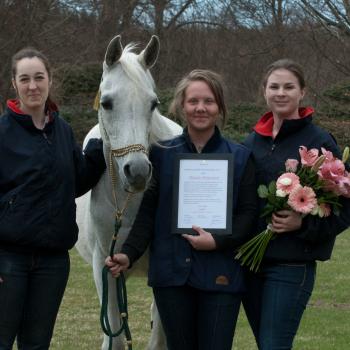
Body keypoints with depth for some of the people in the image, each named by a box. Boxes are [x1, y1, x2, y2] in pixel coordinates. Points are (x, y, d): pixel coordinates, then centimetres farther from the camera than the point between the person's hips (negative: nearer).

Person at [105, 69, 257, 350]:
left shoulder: (240, 157, 3)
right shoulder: (162, 154, 6)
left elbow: (248, 213, -2)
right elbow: (148, 211, 3)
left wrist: (218, 241, -18)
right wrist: (129, 253, -10)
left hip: (220, 276, -1)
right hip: (172, 273, 2)